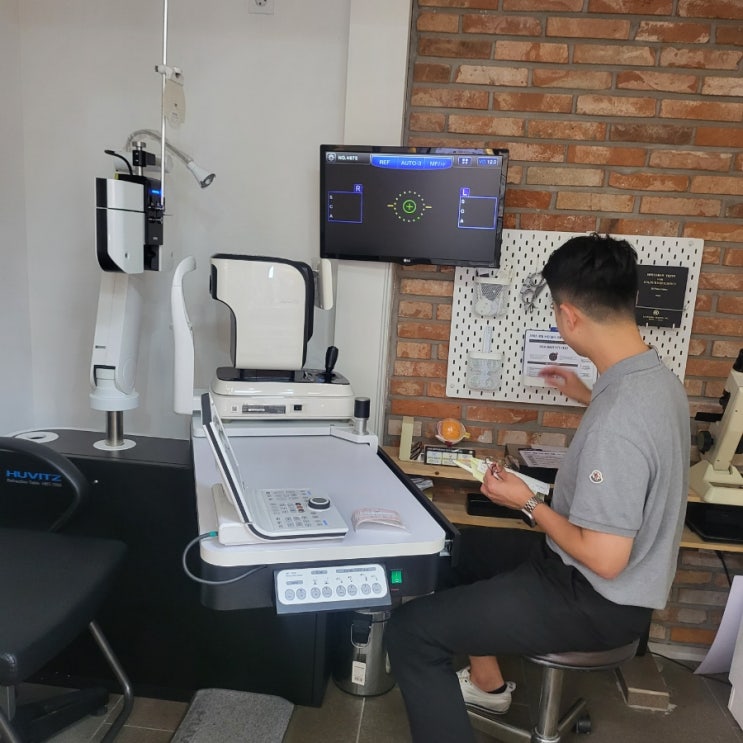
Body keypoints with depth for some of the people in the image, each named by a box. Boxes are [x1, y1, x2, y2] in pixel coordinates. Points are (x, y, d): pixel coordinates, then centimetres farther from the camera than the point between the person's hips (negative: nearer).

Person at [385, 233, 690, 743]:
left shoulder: (616, 423, -34)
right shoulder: (658, 377, -2)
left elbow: (605, 559, -29)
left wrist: (529, 503, -16)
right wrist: (588, 397, 23)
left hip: (599, 601, -10)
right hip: (596, 574, 10)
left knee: (410, 630, -10)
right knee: (464, 546, 24)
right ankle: (486, 682, 38)